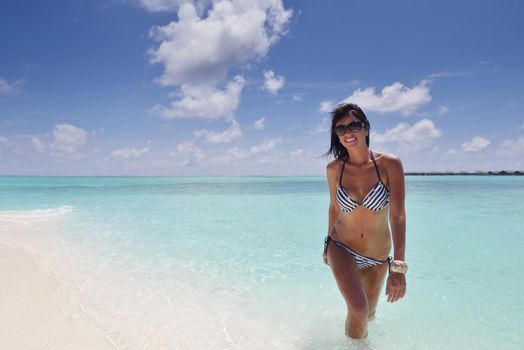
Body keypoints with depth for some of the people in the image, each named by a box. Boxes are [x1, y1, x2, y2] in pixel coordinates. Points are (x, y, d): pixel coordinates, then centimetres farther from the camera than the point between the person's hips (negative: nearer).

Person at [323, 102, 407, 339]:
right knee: (358, 310, -20)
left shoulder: (389, 164, -16)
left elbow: (397, 216, -21)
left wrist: (399, 266, -28)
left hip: (377, 257, 1)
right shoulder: (334, 169, -9)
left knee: (369, 314, 20)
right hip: (341, 249, 0)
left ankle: (360, 334, 56)